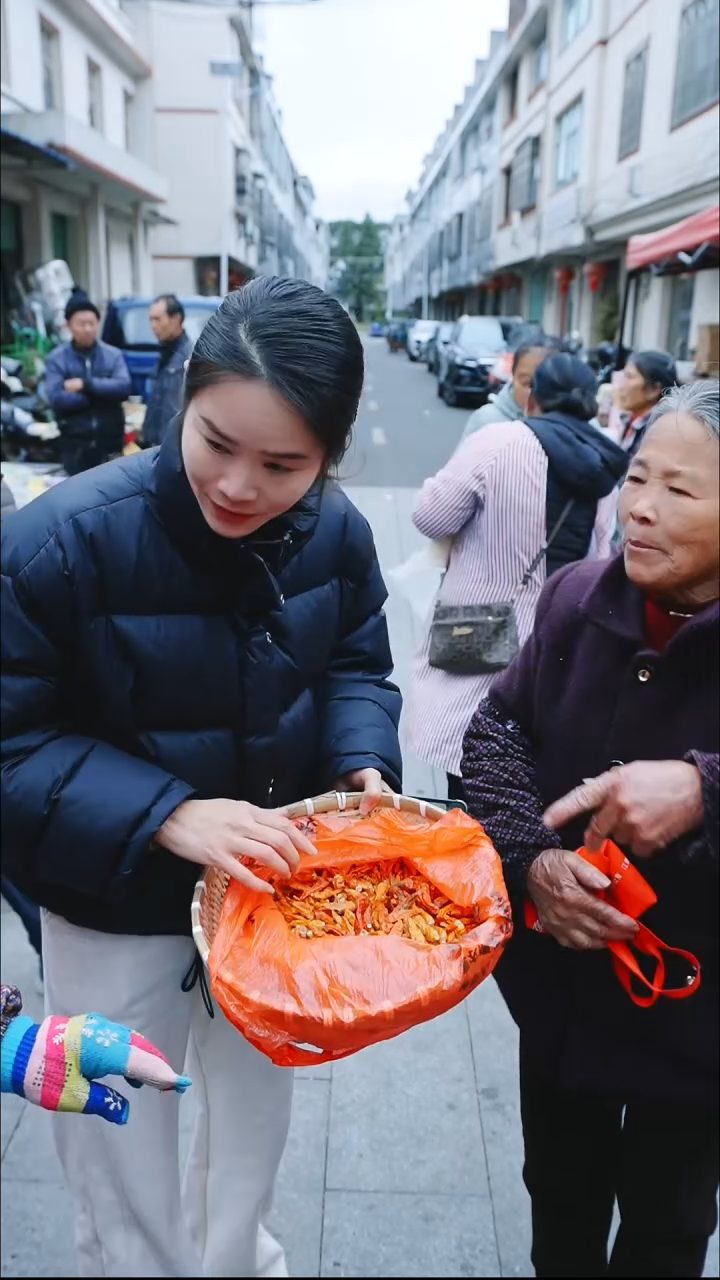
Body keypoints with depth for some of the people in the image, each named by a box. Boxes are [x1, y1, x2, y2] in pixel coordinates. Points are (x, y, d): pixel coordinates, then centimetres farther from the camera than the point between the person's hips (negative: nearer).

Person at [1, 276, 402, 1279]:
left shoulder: (336, 530, -13)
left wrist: (363, 764, -19)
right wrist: (166, 816, -33)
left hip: (277, 885, 5)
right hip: (116, 910, -4)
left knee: (259, 1104, 30)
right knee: (125, 1164, 18)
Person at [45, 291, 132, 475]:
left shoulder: (114, 355, 4)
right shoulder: (56, 359, 0)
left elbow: (124, 387, -11)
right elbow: (56, 400, -12)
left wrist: (86, 384, -16)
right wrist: (103, 393, -11)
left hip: (111, 442, 1)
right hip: (75, 445, -1)